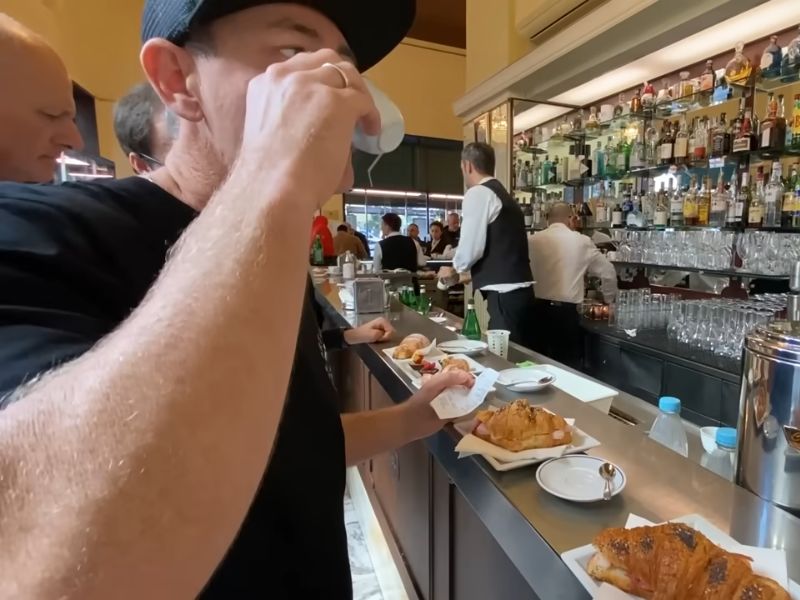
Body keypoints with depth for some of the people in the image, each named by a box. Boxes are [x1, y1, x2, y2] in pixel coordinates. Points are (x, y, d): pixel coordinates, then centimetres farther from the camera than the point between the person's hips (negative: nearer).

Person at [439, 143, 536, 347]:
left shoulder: (477, 193, -8)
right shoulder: (502, 194, 18)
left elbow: (471, 247, -15)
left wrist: (454, 269, 5)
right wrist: (466, 269, 31)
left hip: (504, 294, -9)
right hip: (520, 290, 9)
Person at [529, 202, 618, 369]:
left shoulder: (533, 240, 4)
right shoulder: (581, 241, 2)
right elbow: (608, 272, 10)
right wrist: (609, 299, 27)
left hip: (538, 309, 2)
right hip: (566, 312, -2)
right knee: (568, 368, 10)